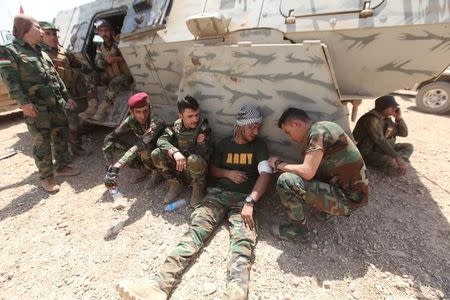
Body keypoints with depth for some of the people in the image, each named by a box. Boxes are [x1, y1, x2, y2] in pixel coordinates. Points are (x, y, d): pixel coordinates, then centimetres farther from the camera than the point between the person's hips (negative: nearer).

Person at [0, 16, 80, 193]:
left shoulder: (41, 53, 20)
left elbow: (56, 77, 23)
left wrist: (66, 97, 20)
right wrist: (23, 102, -21)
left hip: (57, 105, 7)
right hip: (37, 109, -7)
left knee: (61, 136, 11)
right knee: (42, 144, -3)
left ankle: (61, 167, 26)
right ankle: (46, 177, 8)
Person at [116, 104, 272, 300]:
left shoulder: (259, 145, 8)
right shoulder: (224, 144, 16)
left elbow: (266, 173, -7)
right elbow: (213, 170, 22)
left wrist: (250, 202, -21)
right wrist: (228, 173, -2)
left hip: (243, 198, -1)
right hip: (217, 194, 2)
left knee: (243, 239, -30)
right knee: (196, 229, -22)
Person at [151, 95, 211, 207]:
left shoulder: (204, 128, -14)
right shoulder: (176, 125, -3)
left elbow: (205, 155, -18)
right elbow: (162, 140, -19)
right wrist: (174, 152, -36)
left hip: (197, 169, -3)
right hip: (179, 168, 4)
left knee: (194, 160, -38)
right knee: (156, 154, -17)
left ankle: (198, 189, -7)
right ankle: (175, 184, 2)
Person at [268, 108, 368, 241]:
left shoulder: (318, 132, -19)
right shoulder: (324, 127, 9)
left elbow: (307, 172, -26)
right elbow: (312, 169, 15)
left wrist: (279, 164, -11)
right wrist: (285, 168, 8)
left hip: (347, 199, -9)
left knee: (285, 181, -22)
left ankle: (299, 229, -1)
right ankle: (326, 209, 17)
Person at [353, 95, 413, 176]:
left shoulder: (387, 119, 6)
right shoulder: (372, 119, -23)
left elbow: (404, 133, 7)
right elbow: (380, 141, -29)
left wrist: (399, 118, -6)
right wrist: (397, 157, -30)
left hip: (381, 149, 10)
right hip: (368, 153, -10)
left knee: (408, 147, 6)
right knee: (392, 162, -32)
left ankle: (396, 163, -13)